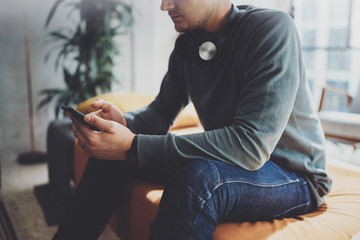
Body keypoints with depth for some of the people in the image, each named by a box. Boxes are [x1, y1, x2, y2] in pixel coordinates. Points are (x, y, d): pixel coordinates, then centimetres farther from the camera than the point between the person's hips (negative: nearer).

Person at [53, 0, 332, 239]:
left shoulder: (272, 29, -22)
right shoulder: (187, 45, 0)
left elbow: (252, 144, -32)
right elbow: (161, 114, 8)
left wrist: (134, 147, -34)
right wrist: (124, 122, -17)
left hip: (295, 176, -5)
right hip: (224, 162, 6)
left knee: (200, 177, -39)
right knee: (108, 149, 0)